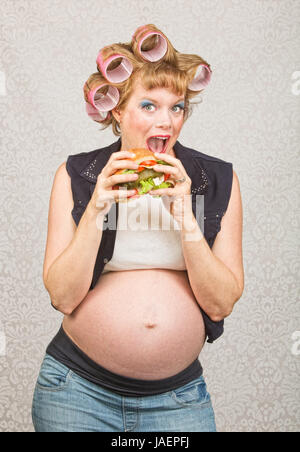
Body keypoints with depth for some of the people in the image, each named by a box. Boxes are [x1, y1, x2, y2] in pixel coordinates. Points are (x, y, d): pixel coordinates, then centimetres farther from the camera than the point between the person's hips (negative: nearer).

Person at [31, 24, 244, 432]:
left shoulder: (218, 180, -1)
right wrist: (97, 209, -17)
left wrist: (185, 216, -16)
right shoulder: (76, 176, -3)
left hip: (179, 394, 1)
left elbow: (222, 303, -5)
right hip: (79, 389, 0)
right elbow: (63, 297, -7)